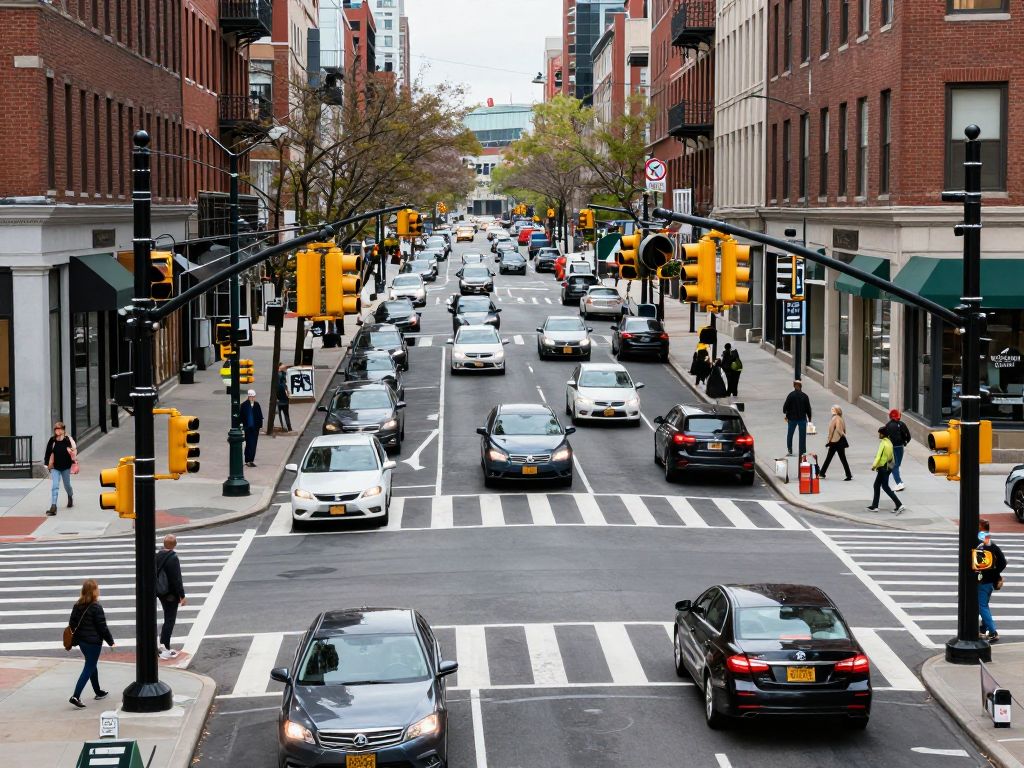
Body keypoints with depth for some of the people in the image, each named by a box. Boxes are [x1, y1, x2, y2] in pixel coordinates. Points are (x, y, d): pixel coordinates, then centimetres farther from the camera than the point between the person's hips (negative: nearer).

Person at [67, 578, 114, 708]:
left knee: (92, 665, 23)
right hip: (94, 642, -7)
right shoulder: (96, 608, -18)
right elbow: (102, 627, -15)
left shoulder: (77, 606, 2)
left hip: (82, 641, 7)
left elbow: (72, 624, 8)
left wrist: (75, 639, 22)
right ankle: (75, 696, -13)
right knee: (88, 669, -3)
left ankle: (98, 692, 36)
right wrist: (110, 641, -3)